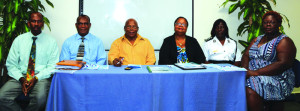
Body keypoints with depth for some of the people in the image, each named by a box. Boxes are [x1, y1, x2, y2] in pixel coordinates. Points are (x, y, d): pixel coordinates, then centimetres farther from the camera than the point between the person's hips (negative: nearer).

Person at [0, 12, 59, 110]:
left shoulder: (51, 41, 5)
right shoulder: (19, 40, 11)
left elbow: (52, 66, 0)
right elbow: (11, 64, 8)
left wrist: (36, 78, -14)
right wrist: (21, 79, -10)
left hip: (41, 77, -2)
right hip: (20, 77, 2)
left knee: (40, 97, -35)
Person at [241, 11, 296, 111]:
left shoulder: (284, 41, -1)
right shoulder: (257, 39, 21)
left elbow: (283, 63, -14)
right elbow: (246, 55, 16)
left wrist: (256, 72, -21)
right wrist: (245, 69, -8)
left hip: (276, 78, -6)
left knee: (250, 90, -34)